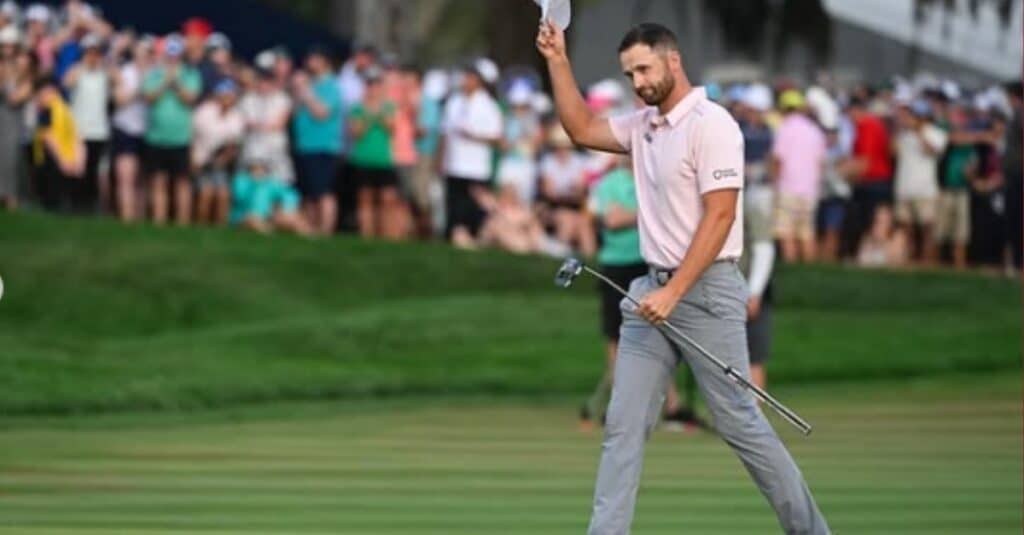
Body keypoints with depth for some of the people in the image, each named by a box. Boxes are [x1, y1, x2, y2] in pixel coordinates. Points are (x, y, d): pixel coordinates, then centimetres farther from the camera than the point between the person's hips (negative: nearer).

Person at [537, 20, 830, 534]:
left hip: (705, 290, -8)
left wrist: (674, 293, -23)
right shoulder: (643, 125, 11)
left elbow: (719, 217, -19)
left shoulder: (711, 125, -14)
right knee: (623, 424, 1)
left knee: (738, 420, -3)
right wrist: (558, 60, 10)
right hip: (654, 288, 8)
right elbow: (581, 128, 22)